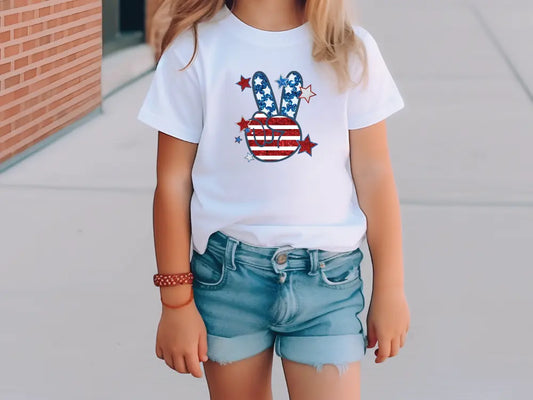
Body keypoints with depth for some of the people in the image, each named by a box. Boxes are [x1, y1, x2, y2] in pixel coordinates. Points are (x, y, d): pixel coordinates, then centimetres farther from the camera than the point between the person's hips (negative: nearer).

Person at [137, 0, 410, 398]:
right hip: (226, 272, 0)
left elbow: (373, 176, 2)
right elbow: (173, 182, -2)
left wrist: (390, 289, 5)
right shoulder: (196, 48, -5)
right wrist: (176, 302, 0)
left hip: (326, 275, 0)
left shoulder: (350, 51, -3)